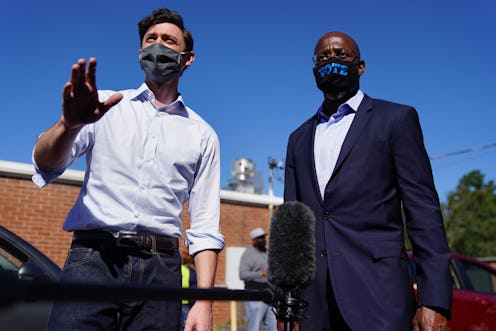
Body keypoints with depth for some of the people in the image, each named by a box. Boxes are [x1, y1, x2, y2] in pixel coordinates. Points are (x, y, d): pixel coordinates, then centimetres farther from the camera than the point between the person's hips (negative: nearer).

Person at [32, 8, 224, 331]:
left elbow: (205, 227, 7)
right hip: (94, 256, -1)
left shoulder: (203, 135, 11)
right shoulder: (105, 106, 10)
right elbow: (46, 163, -4)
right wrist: (70, 123, -26)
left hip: (160, 268, 1)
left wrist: (204, 301, -2)